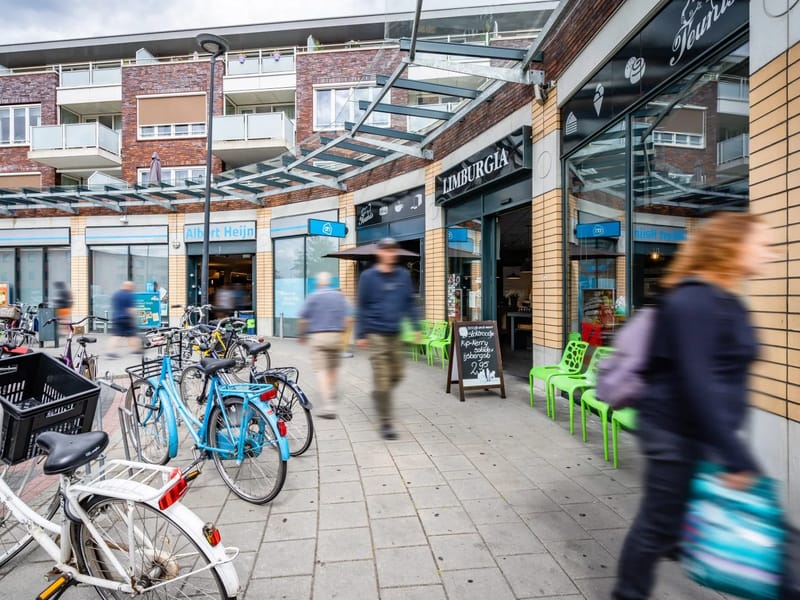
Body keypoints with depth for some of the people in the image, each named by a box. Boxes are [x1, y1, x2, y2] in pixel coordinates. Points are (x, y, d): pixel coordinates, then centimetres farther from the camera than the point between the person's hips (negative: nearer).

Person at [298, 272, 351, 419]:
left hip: (317, 336, -3)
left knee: (321, 370, -4)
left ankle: (328, 406, -13)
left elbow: (303, 320, -1)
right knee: (334, 367, 20)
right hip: (336, 336, 3)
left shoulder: (313, 297, 0)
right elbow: (347, 319, -1)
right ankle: (331, 394, 33)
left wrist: (302, 335, 15)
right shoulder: (340, 296, 6)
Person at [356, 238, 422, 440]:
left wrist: (416, 326, 5)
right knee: (382, 379, -4)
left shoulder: (403, 275, 5)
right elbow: (361, 307, -2)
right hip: (376, 334, -4)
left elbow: (409, 303, 11)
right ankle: (386, 423, 6)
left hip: (395, 334, 5)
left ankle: (379, 394, 43)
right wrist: (360, 335, -4)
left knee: (397, 374, 14)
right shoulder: (368, 276, -5)